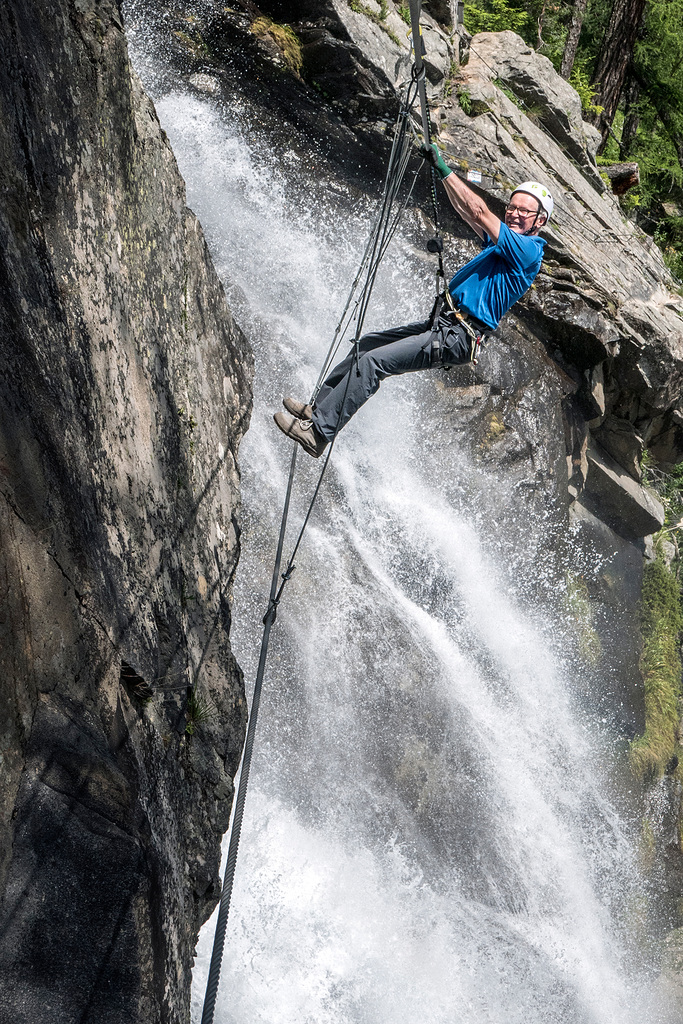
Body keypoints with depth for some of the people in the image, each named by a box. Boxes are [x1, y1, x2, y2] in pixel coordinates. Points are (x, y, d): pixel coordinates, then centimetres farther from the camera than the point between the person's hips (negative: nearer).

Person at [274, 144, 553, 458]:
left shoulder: (527, 250, -12)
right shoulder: (503, 242, 17)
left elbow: (479, 212, -17)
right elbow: (465, 210, 21)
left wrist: (445, 169, -13)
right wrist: (442, 170, 15)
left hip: (456, 338, -10)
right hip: (442, 323, 10)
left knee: (372, 361, -18)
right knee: (366, 343, 15)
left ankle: (318, 433, -16)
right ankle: (320, 407, 20)